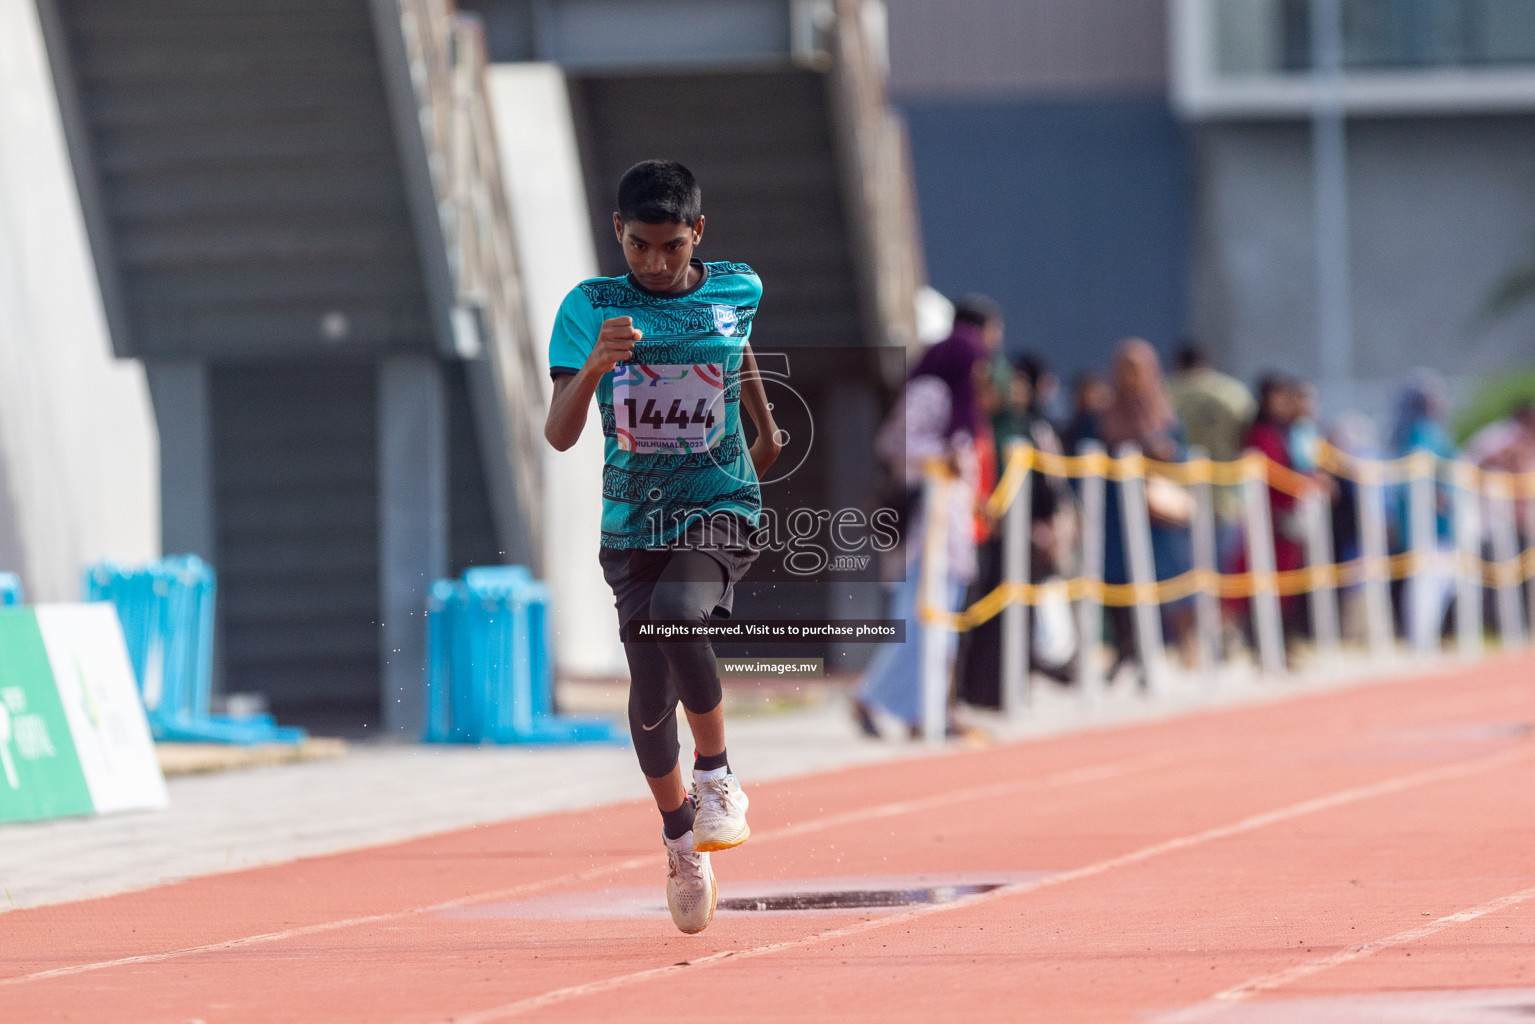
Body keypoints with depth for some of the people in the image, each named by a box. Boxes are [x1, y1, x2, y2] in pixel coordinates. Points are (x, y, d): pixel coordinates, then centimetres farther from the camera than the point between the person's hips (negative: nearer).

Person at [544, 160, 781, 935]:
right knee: (650, 694, 1)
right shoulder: (591, 307, -7)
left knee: (676, 616, -31)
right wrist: (594, 365, -33)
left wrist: (766, 430, 38)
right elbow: (559, 434, -15)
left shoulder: (738, 290, -1)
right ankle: (680, 836, 25)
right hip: (633, 521, 1)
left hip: (720, 506, -1)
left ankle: (716, 771, -9)